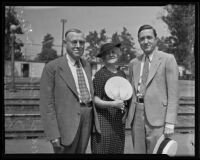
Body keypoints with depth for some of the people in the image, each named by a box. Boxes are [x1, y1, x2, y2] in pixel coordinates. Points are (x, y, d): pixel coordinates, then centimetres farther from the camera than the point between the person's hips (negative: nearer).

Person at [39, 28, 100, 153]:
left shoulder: (87, 65, 12)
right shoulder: (52, 67, -8)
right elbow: (47, 104, -10)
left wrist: (94, 119, 11)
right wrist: (54, 134, -15)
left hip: (87, 119, 6)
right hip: (67, 121, -5)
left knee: (81, 152, 15)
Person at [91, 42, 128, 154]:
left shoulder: (122, 73, 11)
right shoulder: (100, 74, -8)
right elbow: (95, 100, -9)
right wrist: (112, 104, -24)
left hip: (119, 122, 6)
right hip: (104, 120, -5)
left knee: (118, 150, 9)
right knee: (103, 150, -3)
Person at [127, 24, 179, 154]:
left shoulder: (168, 59, -1)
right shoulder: (134, 63, 14)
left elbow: (173, 94, -6)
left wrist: (170, 123, -11)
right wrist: (127, 112, 9)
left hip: (156, 115, -4)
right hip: (136, 115, 5)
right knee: (138, 151, 10)